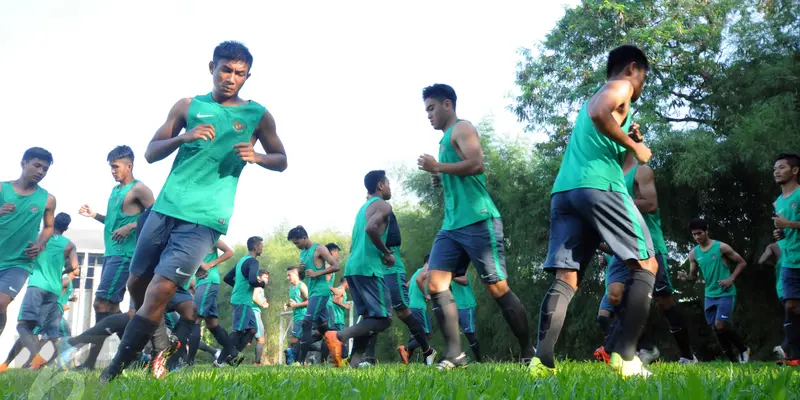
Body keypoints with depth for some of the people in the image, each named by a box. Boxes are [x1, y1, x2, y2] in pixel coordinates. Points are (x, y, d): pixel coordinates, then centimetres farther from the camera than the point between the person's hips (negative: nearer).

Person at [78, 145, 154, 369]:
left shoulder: (138, 189, -8)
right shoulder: (115, 190, 19)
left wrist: (130, 227, -21)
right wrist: (93, 215, 14)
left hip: (124, 254, -10)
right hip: (111, 253, 10)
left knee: (102, 303, -12)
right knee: (111, 305, 9)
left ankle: (91, 361, -10)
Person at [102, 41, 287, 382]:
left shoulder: (258, 116, 5)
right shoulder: (188, 106, 9)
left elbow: (281, 161, 12)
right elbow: (151, 153, 8)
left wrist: (256, 156, -10)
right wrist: (183, 138, -12)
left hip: (205, 219, -3)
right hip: (165, 207, 4)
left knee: (161, 290, -14)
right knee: (137, 283, 13)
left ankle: (114, 372, -6)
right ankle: (151, 340, 41)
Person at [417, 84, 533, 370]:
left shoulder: (461, 128, -3)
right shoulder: (446, 139, 24)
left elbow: (477, 164, -19)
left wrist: (437, 167, -13)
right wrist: (441, 179, 13)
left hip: (477, 221, -9)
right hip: (452, 225, 9)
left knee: (497, 288, -4)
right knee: (436, 285, -5)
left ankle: (528, 353, 8)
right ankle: (455, 353, -6)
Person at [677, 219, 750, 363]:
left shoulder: (721, 247, -9)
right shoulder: (693, 253, 4)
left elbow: (742, 263, -2)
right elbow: (694, 275, 10)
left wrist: (731, 279, -14)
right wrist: (686, 277, -13)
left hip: (726, 293, -6)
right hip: (710, 295, 6)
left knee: (721, 325, -17)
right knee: (715, 328, 5)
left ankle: (743, 349, 6)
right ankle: (733, 359, 17)